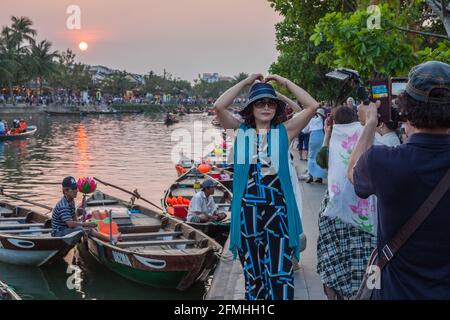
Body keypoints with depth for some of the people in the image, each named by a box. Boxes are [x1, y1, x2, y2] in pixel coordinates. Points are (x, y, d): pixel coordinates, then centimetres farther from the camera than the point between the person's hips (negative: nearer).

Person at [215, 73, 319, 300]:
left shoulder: (284, 131, 4)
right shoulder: (241, 130, 5)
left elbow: (312, 106, -5)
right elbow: (219, 106, -9)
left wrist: (285, 82, 1)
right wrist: (246, 82, -2)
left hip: (278, 207, -1)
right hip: (247, 208, 1)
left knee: (280, 272, -6)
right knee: (252, 271, 13)